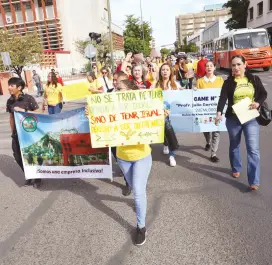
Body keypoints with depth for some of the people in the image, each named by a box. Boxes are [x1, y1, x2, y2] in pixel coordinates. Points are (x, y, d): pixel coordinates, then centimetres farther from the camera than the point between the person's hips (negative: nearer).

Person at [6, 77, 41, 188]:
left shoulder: (28, 98, -11)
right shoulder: (10, 101, 3)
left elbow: (38, 113, -10)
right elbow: (11, 117, 12)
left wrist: (23, 110, -20)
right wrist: (12, 131, 14)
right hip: (17, 134, 5)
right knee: (18, 157, 9)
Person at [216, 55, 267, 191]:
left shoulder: (254, 79, 2)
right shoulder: (228, 82, -3)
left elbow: (264, 93, 11)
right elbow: (223, 98, -15)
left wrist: (258, 103, -10)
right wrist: (219, 112, -32)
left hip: (251, 119, 0)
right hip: (233, 119, 0)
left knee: (253, 149, -7)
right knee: (234, 146, 16)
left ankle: (254, 181, -4)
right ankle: (236, 169, 40)